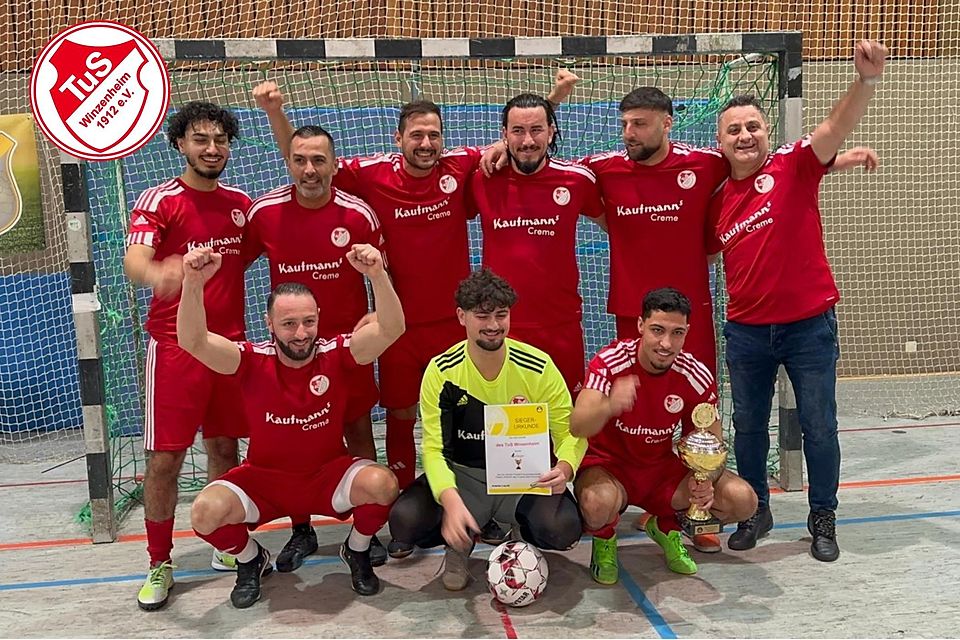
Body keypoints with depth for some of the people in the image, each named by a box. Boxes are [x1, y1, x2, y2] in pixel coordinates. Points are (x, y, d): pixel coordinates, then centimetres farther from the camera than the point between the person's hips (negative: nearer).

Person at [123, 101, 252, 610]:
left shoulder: (240, 203, 10)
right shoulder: (159, 200, -6)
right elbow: (133, 261, -22)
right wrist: (156, 273, -44)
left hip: (230, 343, 4)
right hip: (175, 346, -4)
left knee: (225, 448, 13)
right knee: (164, 458, -1)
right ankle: (159, 564, 15)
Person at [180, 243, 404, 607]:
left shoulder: (335, 355, -16)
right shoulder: (253, 361, -15)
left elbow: (391, 330, -30)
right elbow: (193, 341, -30)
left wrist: (377, 275, -47)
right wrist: (193, 284, -46)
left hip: (329, 474, 0)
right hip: (263, 479, 1)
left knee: (383, 484, -29)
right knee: (205, 512, -25)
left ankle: (357, 552, 6)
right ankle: (251, 560, 11)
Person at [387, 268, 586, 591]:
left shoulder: (538, 366, -11)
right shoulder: (441, 371, -12)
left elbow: (569, 431, -5)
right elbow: (434, 448, -13)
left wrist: (564, 467, -29)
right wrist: (451, 501, -32)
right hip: (463, 475, 0)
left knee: (564, 528, -30)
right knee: (405, 520, -27)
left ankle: (522, 535, 8)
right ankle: (460, 543, 7)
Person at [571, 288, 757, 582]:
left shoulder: (697, 376, -11)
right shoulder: (610, 362, -22)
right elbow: (577, 427, -35)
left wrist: (704, 480, -23)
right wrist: (609, 406, -57)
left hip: (662, 468, 4)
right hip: (608, 465, -4)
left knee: (743, 500, -14)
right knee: (598, 502, -39)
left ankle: (667, 526, 14)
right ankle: (604, 541, 1)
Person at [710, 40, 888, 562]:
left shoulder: (792, 166, -7)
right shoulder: (716, 197, 4)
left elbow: (837, 127, -24)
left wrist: (867, 79, -40)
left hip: (809, 324, -3)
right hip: (745, 330, 4)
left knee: (819, 426, 6)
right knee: (747, 426, 13)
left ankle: (823, 518, 25)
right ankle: (756, 512, 31)